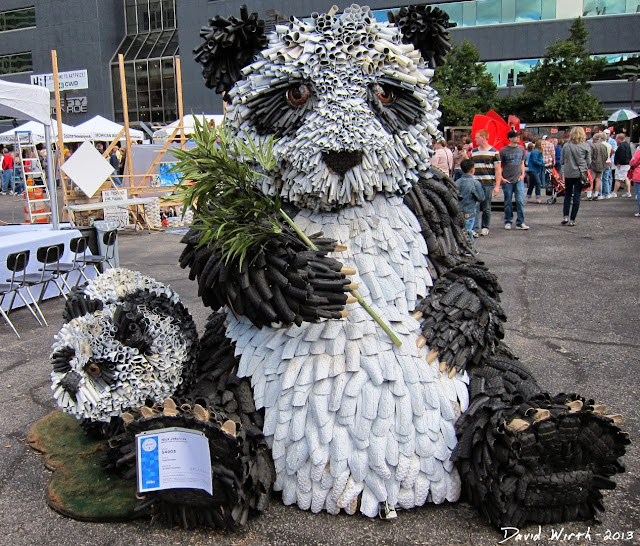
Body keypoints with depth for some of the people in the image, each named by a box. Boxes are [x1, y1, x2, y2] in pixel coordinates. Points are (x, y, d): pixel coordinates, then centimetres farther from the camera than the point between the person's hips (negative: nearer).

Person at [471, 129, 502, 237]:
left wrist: (497, 186, -9)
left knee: (486, 208, 6)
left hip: (488, 184, -3)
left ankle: (485, 227, 20)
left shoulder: (494, 152, 0)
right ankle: (476, 229, -6)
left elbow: (498, 170, -2)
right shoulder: (473, 152, 12)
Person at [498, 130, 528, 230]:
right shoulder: (504, 151, -5)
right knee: (508, 203, 5)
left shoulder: (521, 149, 7)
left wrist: (522, 174, 6)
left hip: (519, 180, 3)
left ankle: (520, 223, 2)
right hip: (507, 181, -2)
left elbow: (522, 163, 18)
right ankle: (508, 222, 18)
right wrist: (501, 178, -6)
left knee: (520, 201, -5)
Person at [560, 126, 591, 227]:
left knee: (567, 195, 15)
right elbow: (588, 162, 0)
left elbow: (562, 160, 3)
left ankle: (565, 216, 4)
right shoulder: (586, 146, -5)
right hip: (580, 173, -1)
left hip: (568, 174, 1)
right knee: (576, 196, 3)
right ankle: (572, 219, 4)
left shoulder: (566, 146, -2)